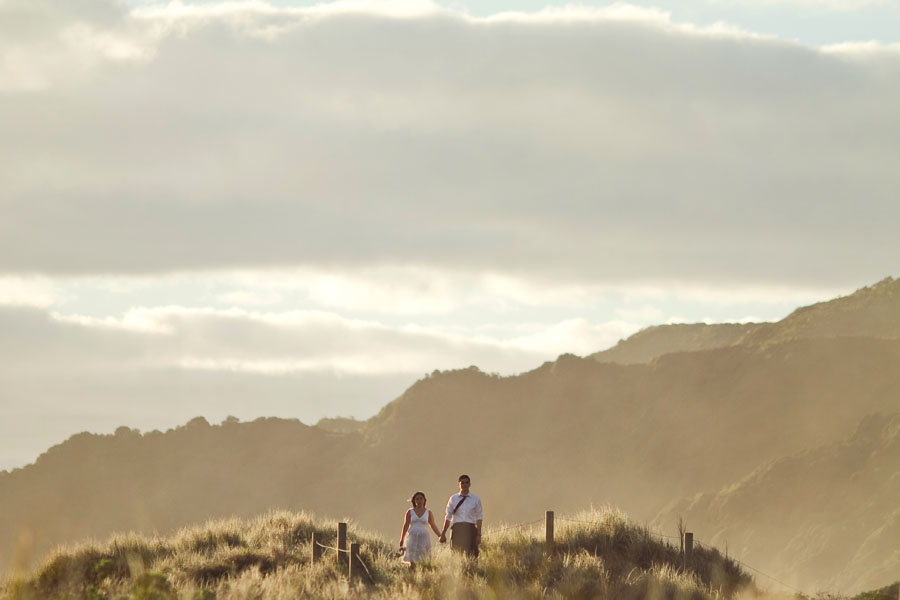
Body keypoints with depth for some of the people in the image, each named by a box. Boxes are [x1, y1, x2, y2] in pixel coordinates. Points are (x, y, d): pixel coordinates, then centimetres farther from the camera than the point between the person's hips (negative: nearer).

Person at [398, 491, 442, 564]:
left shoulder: (428, 513, 9)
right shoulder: (410, 512, 7)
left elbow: (433, 526, 10)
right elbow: (405, 526, 4)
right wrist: (402, 540, -3)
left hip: (424, 538, 0)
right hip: (412, 538, 0)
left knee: (424, 560, -9)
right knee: (412, 560, -8)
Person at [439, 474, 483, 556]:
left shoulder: (476, 499, 6)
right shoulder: (453, 499, 8)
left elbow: (479, 518, 6)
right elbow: (448, 517, 11)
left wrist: (479, 534, -1)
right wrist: (443, 533, 7)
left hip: (470, 530, -1)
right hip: (456, 530, 1)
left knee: (471, 555, -10)